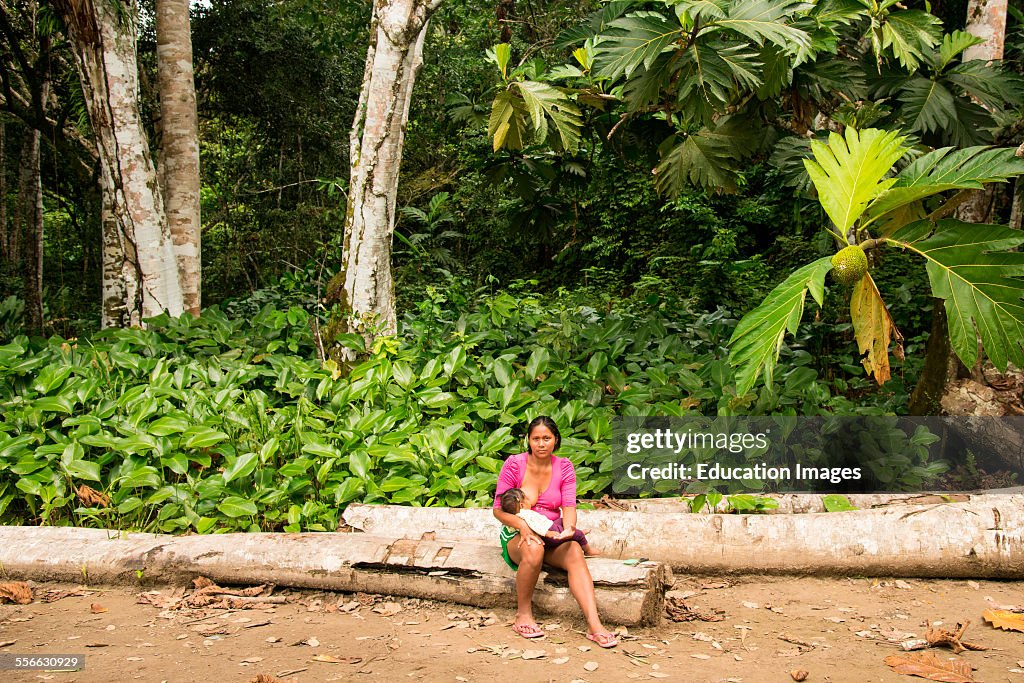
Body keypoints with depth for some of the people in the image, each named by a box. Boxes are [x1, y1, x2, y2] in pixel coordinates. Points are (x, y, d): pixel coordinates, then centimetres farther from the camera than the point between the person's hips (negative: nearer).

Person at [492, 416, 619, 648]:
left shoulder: (564, 467, 5)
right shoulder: (514, 464, -4)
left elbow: (569, 506, -5)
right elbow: (499, 509, -5)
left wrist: (568, 527, -28)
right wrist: (522, 524, -25)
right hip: (518, 535, -2)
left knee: (574, 551, -31)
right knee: (534, 548, -38)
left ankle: (594, 624, -43)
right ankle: (523, 615, -19)